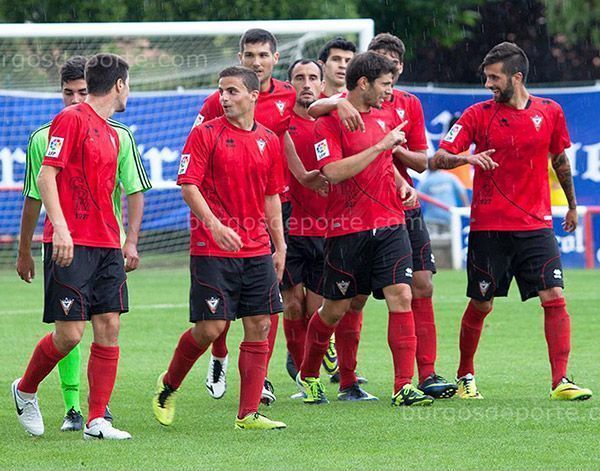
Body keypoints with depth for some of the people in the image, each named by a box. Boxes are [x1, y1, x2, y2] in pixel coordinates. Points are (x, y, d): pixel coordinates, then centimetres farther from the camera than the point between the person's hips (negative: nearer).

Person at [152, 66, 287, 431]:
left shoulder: (269, 140, 11)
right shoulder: (206, 134, -3)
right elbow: (188, 186, -9)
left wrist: (279, 246, 14)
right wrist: (215, 225, -22)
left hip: (257, 250, 5)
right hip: (212, 250, -5)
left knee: (260, 327, 0)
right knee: (210, 328, -6)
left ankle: (248, 414, 4)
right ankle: (168, 387, 19)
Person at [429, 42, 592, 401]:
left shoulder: (550, 112, 4)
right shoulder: (478, 115, -2)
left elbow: (560, 160, 19)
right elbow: (437, 159, -7)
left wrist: (572, 204, 27)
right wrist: (467, 158, -27)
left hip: (536, 225, 1)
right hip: (488, 226, -1)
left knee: (555, 298, -11)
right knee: (481, 305, 6)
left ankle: (561, 382, -10)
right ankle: (465, 377, 25)